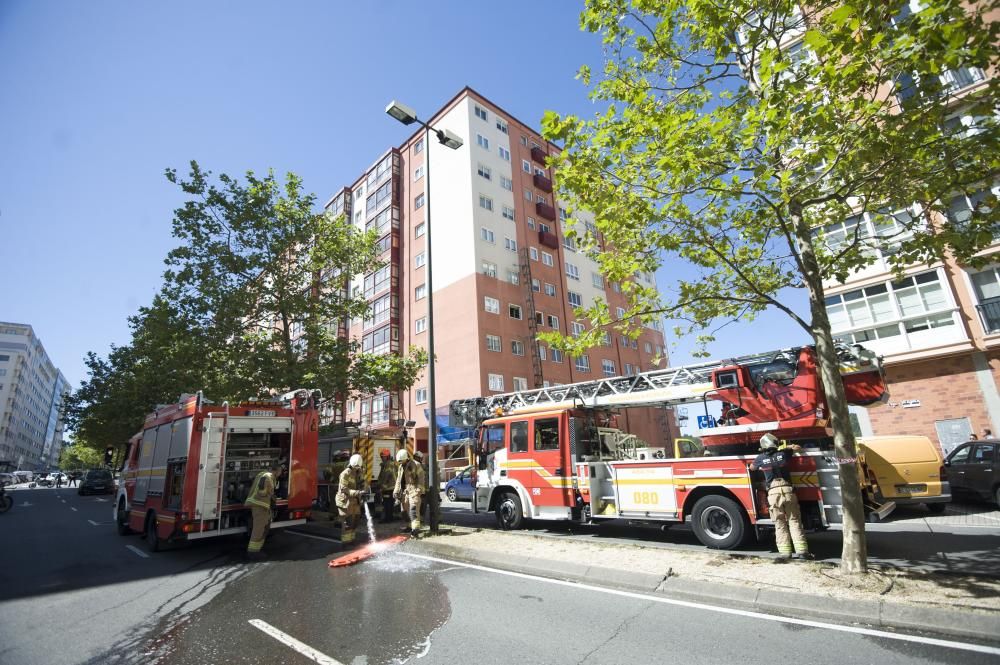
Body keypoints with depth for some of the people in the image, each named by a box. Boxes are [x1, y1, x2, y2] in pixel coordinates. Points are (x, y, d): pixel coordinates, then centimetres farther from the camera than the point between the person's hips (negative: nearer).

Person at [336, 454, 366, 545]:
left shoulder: (360, 472, 3)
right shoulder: (345, 474, -19)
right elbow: (344, 489, -24)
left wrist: (362, 491, -9)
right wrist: (357, 492, -31)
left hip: (355, 501, 7)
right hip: (346, 501, -7)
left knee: (355, 520, 14)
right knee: (347, 522, -2)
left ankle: (351, 538, 29)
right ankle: (346, 540, 11)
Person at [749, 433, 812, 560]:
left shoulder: (761, 458, 3)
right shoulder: (783, 454, 4)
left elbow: (751, 467, 24)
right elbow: (798, 448, 23)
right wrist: (787, 447, 39)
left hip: (773, 493, -1)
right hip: (788, 491, 1)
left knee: (780, 524, 6)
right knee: (794, 521, 7)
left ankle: (785, 553, 3)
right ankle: (802, 550, 2)